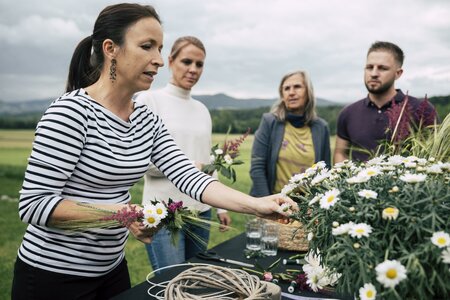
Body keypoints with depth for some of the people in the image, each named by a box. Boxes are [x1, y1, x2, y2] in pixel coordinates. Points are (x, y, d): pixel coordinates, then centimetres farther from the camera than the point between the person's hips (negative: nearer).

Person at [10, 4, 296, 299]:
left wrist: (255, 204, -22)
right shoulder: (71, 111, -21)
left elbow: (188, 176, -10)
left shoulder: (147, 120, 0)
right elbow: (34, 204, -21)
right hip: (53, 274, -6)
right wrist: (119, 213, -31)